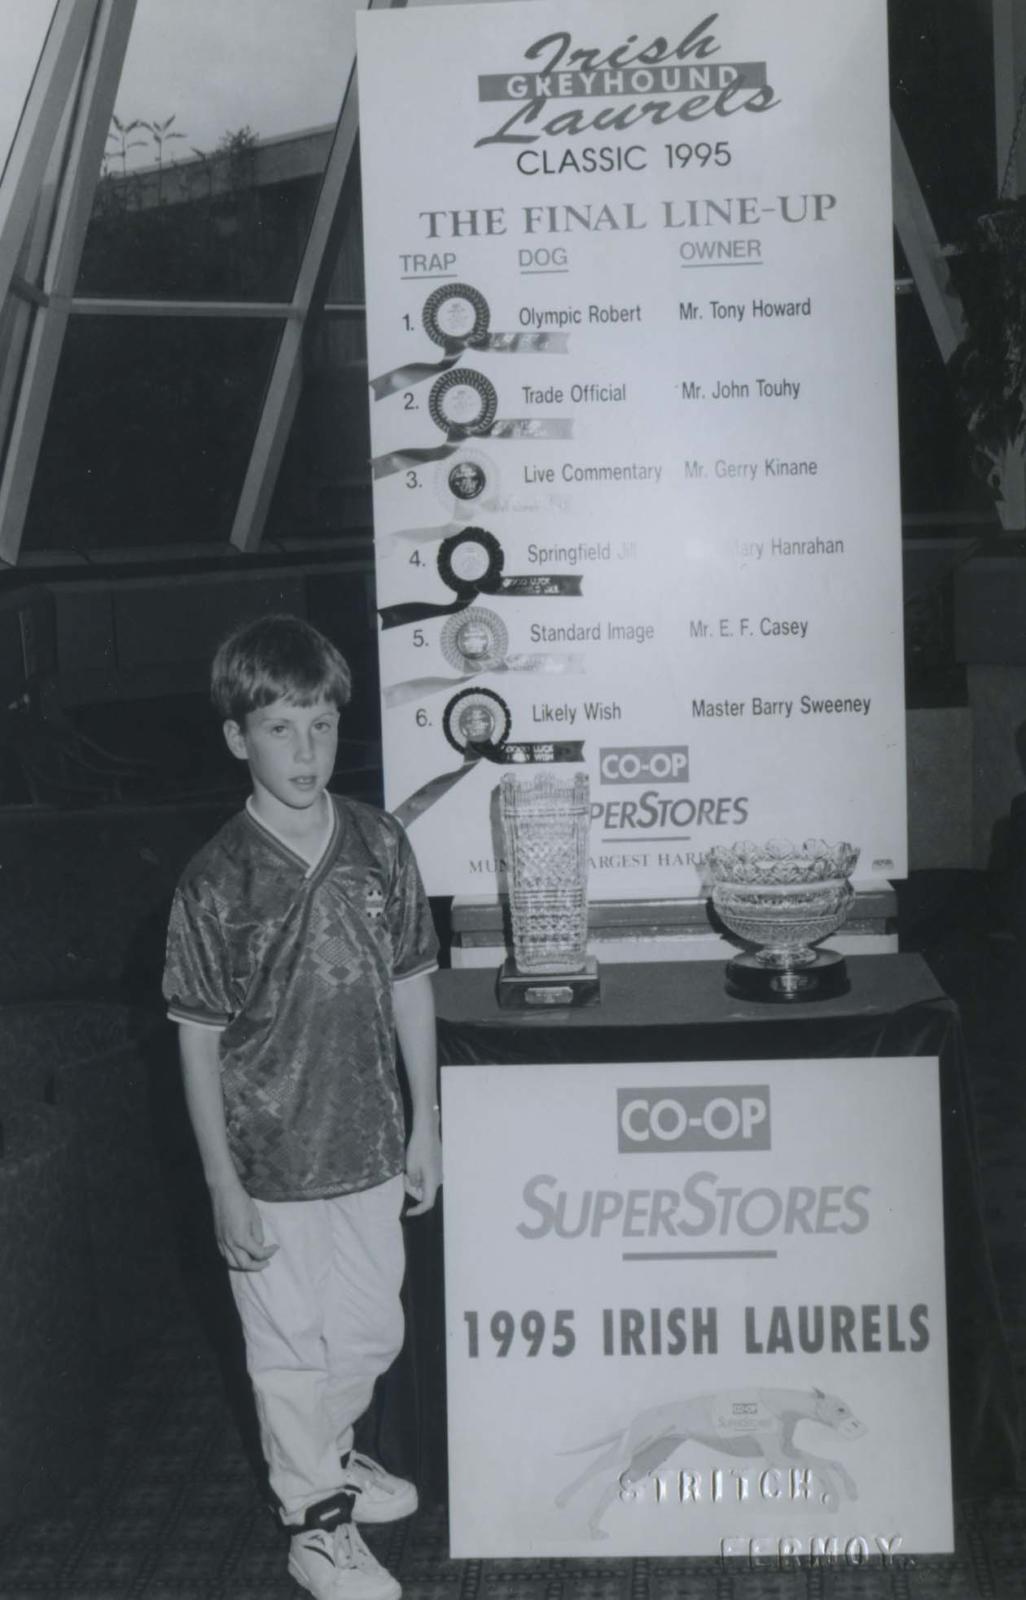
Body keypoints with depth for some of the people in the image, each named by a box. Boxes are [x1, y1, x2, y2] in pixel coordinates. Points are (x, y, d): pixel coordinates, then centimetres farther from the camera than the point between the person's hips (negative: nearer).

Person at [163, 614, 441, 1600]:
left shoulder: (379, 846, -5)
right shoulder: (216, 882, -15)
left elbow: (410, 988, 3)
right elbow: (198, 1043, -10)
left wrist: (424, 1126, 6)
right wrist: (224, 1186, -10)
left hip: (369, 1149, 4)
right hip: (270, 1165, -4)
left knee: (371, 1335, 20)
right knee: (290, 1349, 12)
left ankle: (321, 1452, 48)